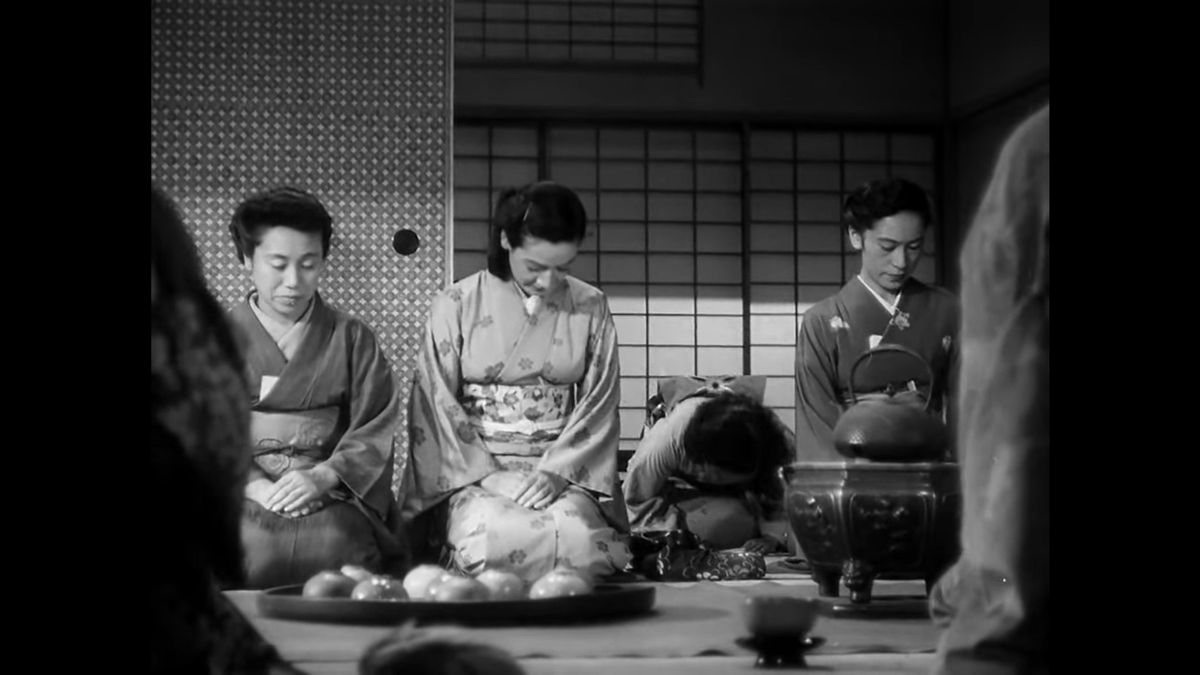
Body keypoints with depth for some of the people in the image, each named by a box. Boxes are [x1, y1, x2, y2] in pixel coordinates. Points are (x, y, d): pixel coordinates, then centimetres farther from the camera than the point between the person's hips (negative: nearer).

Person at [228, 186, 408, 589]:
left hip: (335, 492, 0)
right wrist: (257, 486, -15)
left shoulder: (351, 339, 14)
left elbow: (375, 429, 4)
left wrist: (323, 476, -14)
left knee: (340, 540, -34)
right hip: (241, 493, 0)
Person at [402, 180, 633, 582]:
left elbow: (599, 402, 4)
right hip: (472, 470, -1)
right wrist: (488, 474, -12)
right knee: (493, 534, -35)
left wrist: (556, 470, -11)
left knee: (576, 534, -32)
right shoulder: (456, 306, 2)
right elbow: (437, 405, 0)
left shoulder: (590, 308, 7)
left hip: (565, 467, 1)